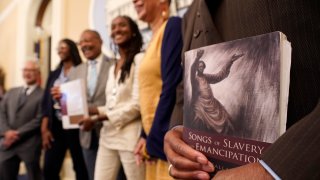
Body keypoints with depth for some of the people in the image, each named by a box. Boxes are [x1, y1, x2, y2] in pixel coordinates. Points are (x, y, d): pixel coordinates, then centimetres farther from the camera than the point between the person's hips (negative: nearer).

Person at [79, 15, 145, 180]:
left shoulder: (139, 59, -6)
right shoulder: (112, 68, 18)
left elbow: (137, 104, -15)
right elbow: (111, 105, 15)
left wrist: (97, 117, -13)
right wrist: (93, 114, -3)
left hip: (130, 136, -7)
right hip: (108, 136, 7)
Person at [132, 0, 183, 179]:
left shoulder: (173, 26, -9)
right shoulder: (154, 38, 16)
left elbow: (172, 88, -17)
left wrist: (154, 138, -12)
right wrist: (146, 136, 9)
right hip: (155, 136, 8)